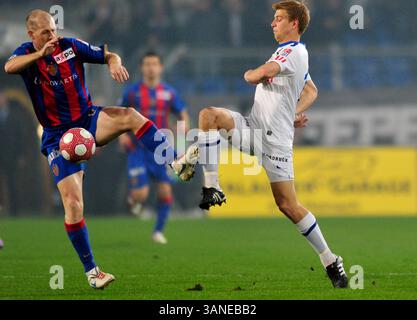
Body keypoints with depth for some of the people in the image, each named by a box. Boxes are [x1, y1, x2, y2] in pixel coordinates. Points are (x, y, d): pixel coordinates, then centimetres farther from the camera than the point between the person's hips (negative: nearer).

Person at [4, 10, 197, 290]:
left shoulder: (70, 46, 0)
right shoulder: (27, 54, -5)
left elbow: (109, 56, 4)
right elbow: (9, 67, -28)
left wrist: (115, 64, -21)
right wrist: (41, 54, -43)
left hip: (88, 120, 2)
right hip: (58, 136, -2)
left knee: (131, 116, -28)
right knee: (73, 204, -11)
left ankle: (176, 164, -37)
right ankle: (91, 271, -2)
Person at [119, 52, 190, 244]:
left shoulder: (169, 92, 4)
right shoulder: (132, 92, -1)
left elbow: (183, 113, 9)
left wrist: (184, 124, -13)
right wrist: (121, 133, -10)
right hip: (137, 150, -2)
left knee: (165, 191, -7)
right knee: (141, 195, -14)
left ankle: (158, 231, 11)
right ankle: (134, 198, 25)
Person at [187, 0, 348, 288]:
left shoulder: (294, 51, -11)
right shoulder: (292, 53, 19)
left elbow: (257, 76, -21)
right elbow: (311, 91, 31)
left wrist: (247, 74, 3)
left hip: (275, 137, -9)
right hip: (253, 127, 9)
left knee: (287, 204, -7)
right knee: (209, 114, -16)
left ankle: (330, 261, 4)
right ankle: (211, 189, -21)